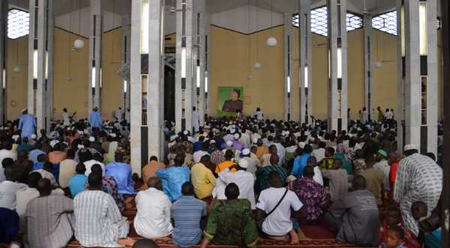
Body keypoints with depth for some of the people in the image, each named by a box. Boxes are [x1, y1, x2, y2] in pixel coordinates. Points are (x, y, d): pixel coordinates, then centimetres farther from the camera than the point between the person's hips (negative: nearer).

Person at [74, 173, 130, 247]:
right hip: (100, 239, -5)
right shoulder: (106, 197, -19)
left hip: (81, 238, 6)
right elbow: (117, 219, -9)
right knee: (124, 223, 17)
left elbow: (77, 218, 8)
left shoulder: (77, 197, -6)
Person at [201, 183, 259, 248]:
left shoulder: (217, 206, -24)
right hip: (240, 241, 0)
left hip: (220, 241, 0)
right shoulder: (245, 205, -24)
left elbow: (210, 228, -25)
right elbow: (250, 227, -19)